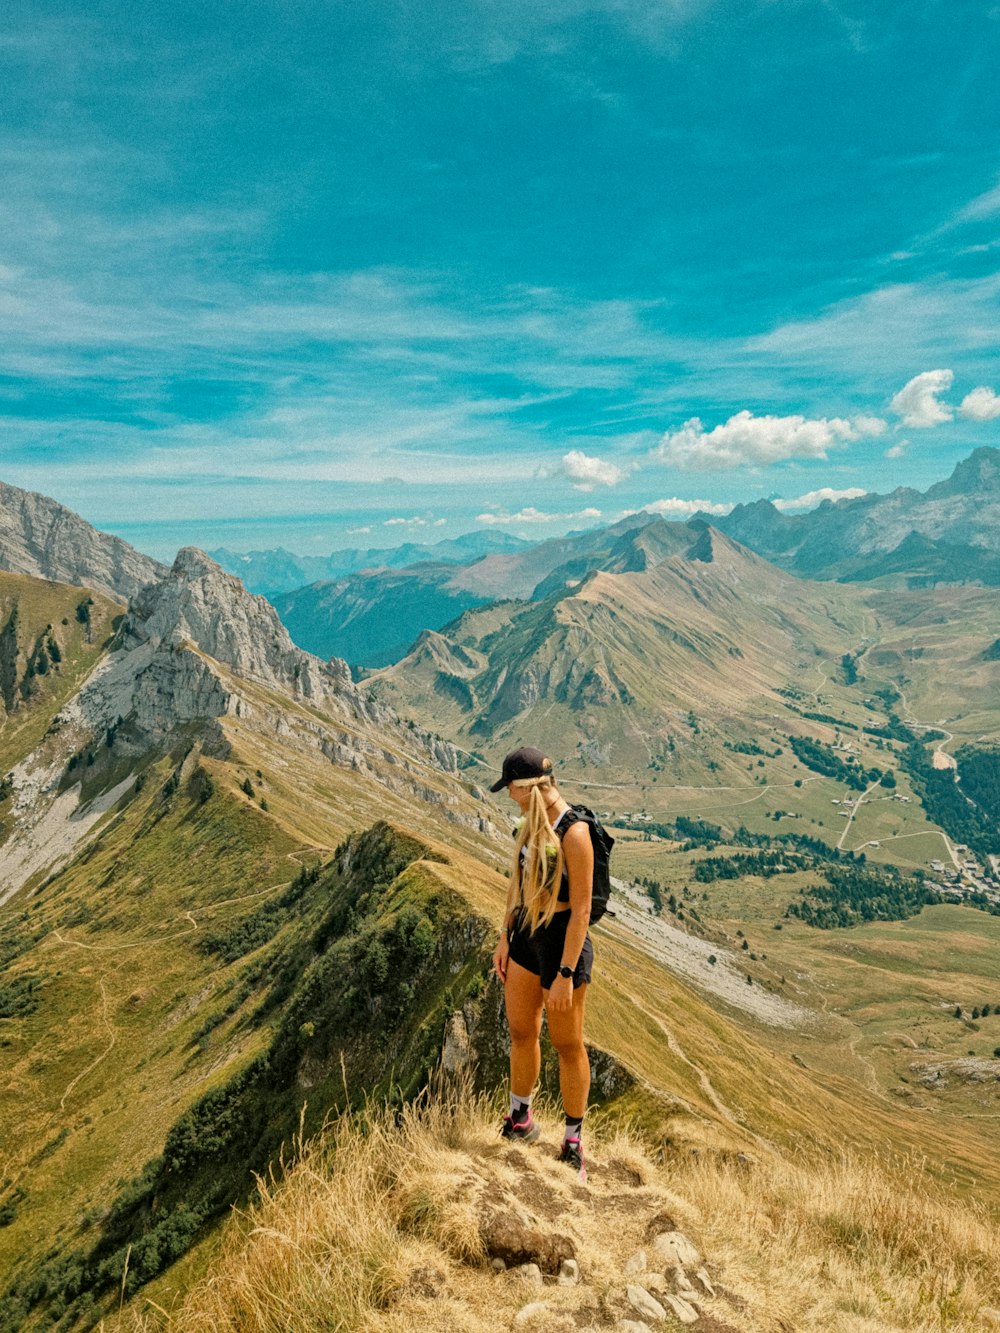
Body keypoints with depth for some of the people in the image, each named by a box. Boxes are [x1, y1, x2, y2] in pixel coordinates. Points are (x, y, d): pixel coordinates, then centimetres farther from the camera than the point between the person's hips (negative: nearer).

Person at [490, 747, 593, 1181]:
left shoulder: (573, 833, -25)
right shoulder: (531, 823, 0)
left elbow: (581, 909, -23)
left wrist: (565, 974, -21)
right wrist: (505, 938, 14)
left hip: (563, 942, -8)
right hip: (526, 937, 8)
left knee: (567, 1045, 11)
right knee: (521, 1033, 21)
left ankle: (574, 1141, 32)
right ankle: (520, 1121, 43)